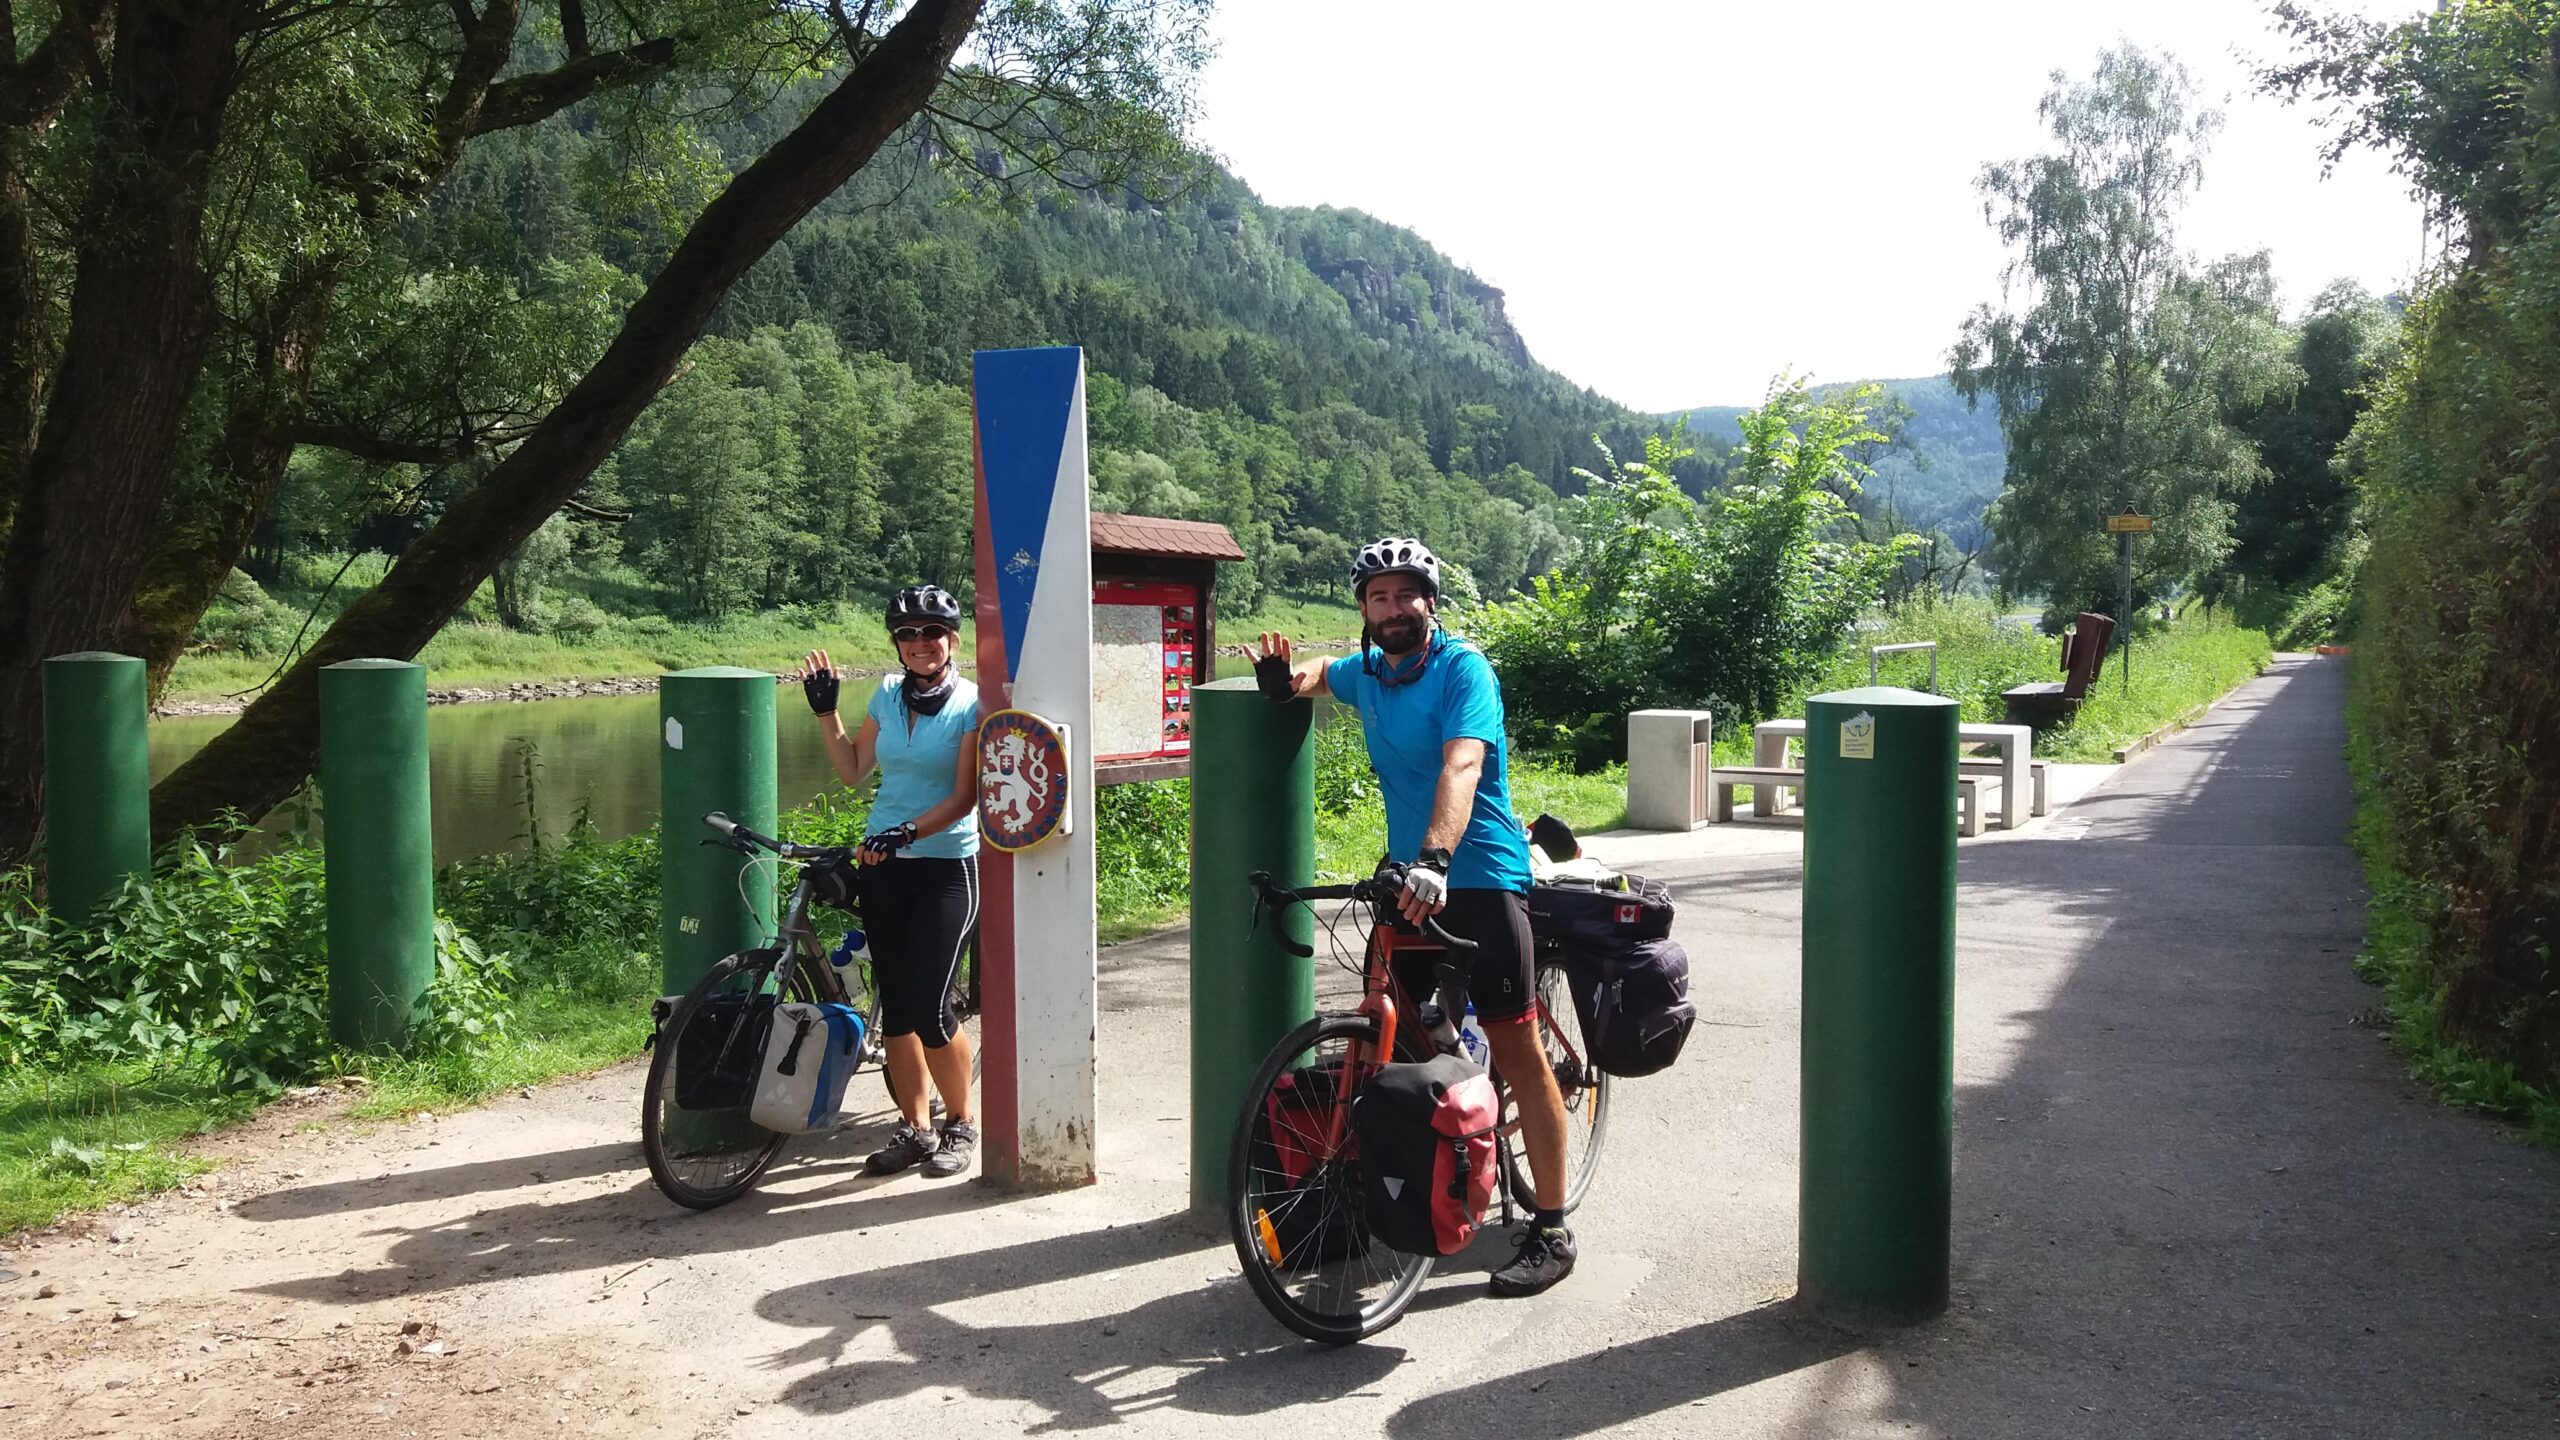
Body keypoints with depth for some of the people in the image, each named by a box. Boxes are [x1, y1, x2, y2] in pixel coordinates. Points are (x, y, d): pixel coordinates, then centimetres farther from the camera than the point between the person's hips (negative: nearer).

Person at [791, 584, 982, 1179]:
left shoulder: (972, 704, -8)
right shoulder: (887, 695, 7)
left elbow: (965, 798, -13)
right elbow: (852, 769, 17)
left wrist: (908, 831, -25)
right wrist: (825, 710, 9)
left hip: (946, 867, -5)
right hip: (884, 864, 5)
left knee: (929, 1008, -9)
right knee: (895, 1004, 7)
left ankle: (960, 1124, 12)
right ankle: (913, 1129, 19)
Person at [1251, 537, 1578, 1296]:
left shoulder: (1462, 668, -13)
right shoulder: (1368, 672, 8)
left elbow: (1462, 764, -29)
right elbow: (1320, 674, 31)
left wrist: (1436, 857, -45)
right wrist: (1288, 678, 6)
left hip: (1477, 878, -7)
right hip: (1410, 876, 7)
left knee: (1515, 1047, -6)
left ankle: (1551, 1229, -1)